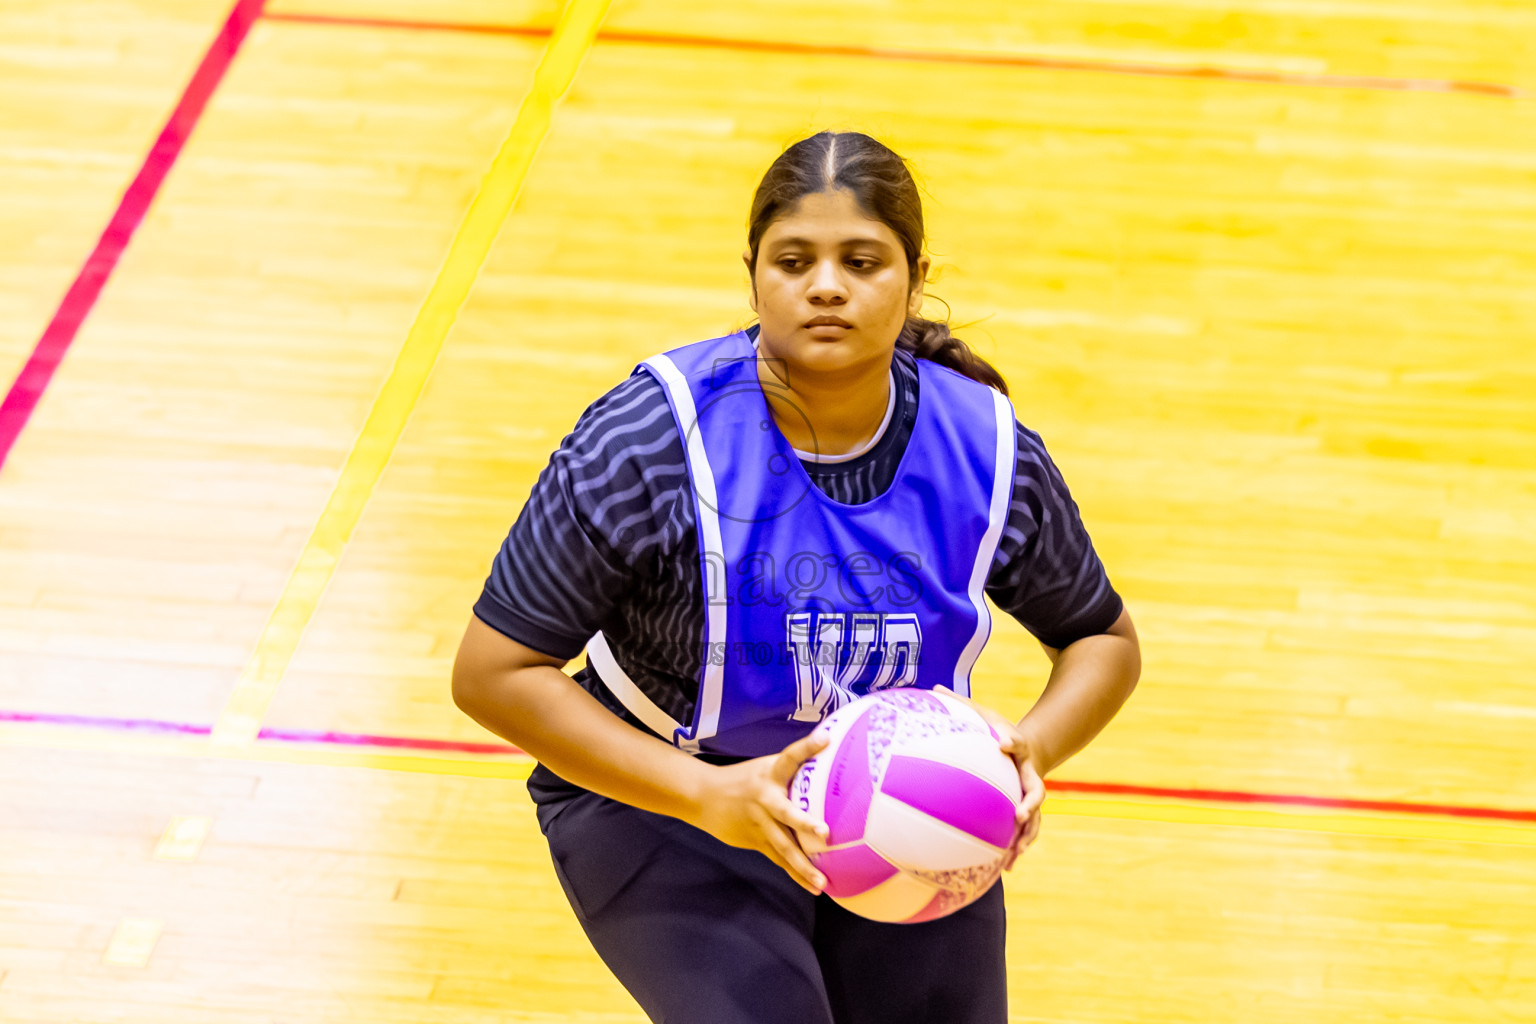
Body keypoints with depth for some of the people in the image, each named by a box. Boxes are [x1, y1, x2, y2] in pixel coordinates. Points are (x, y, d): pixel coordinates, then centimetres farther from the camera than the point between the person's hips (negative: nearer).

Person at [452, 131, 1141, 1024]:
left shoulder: (988, 453, -11)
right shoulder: (651, 440, -21)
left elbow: (1106, 641, 6)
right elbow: (492, 671, -19)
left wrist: (1034, 748, -18)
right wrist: (709, 795, -29)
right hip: (659, 809, -4)